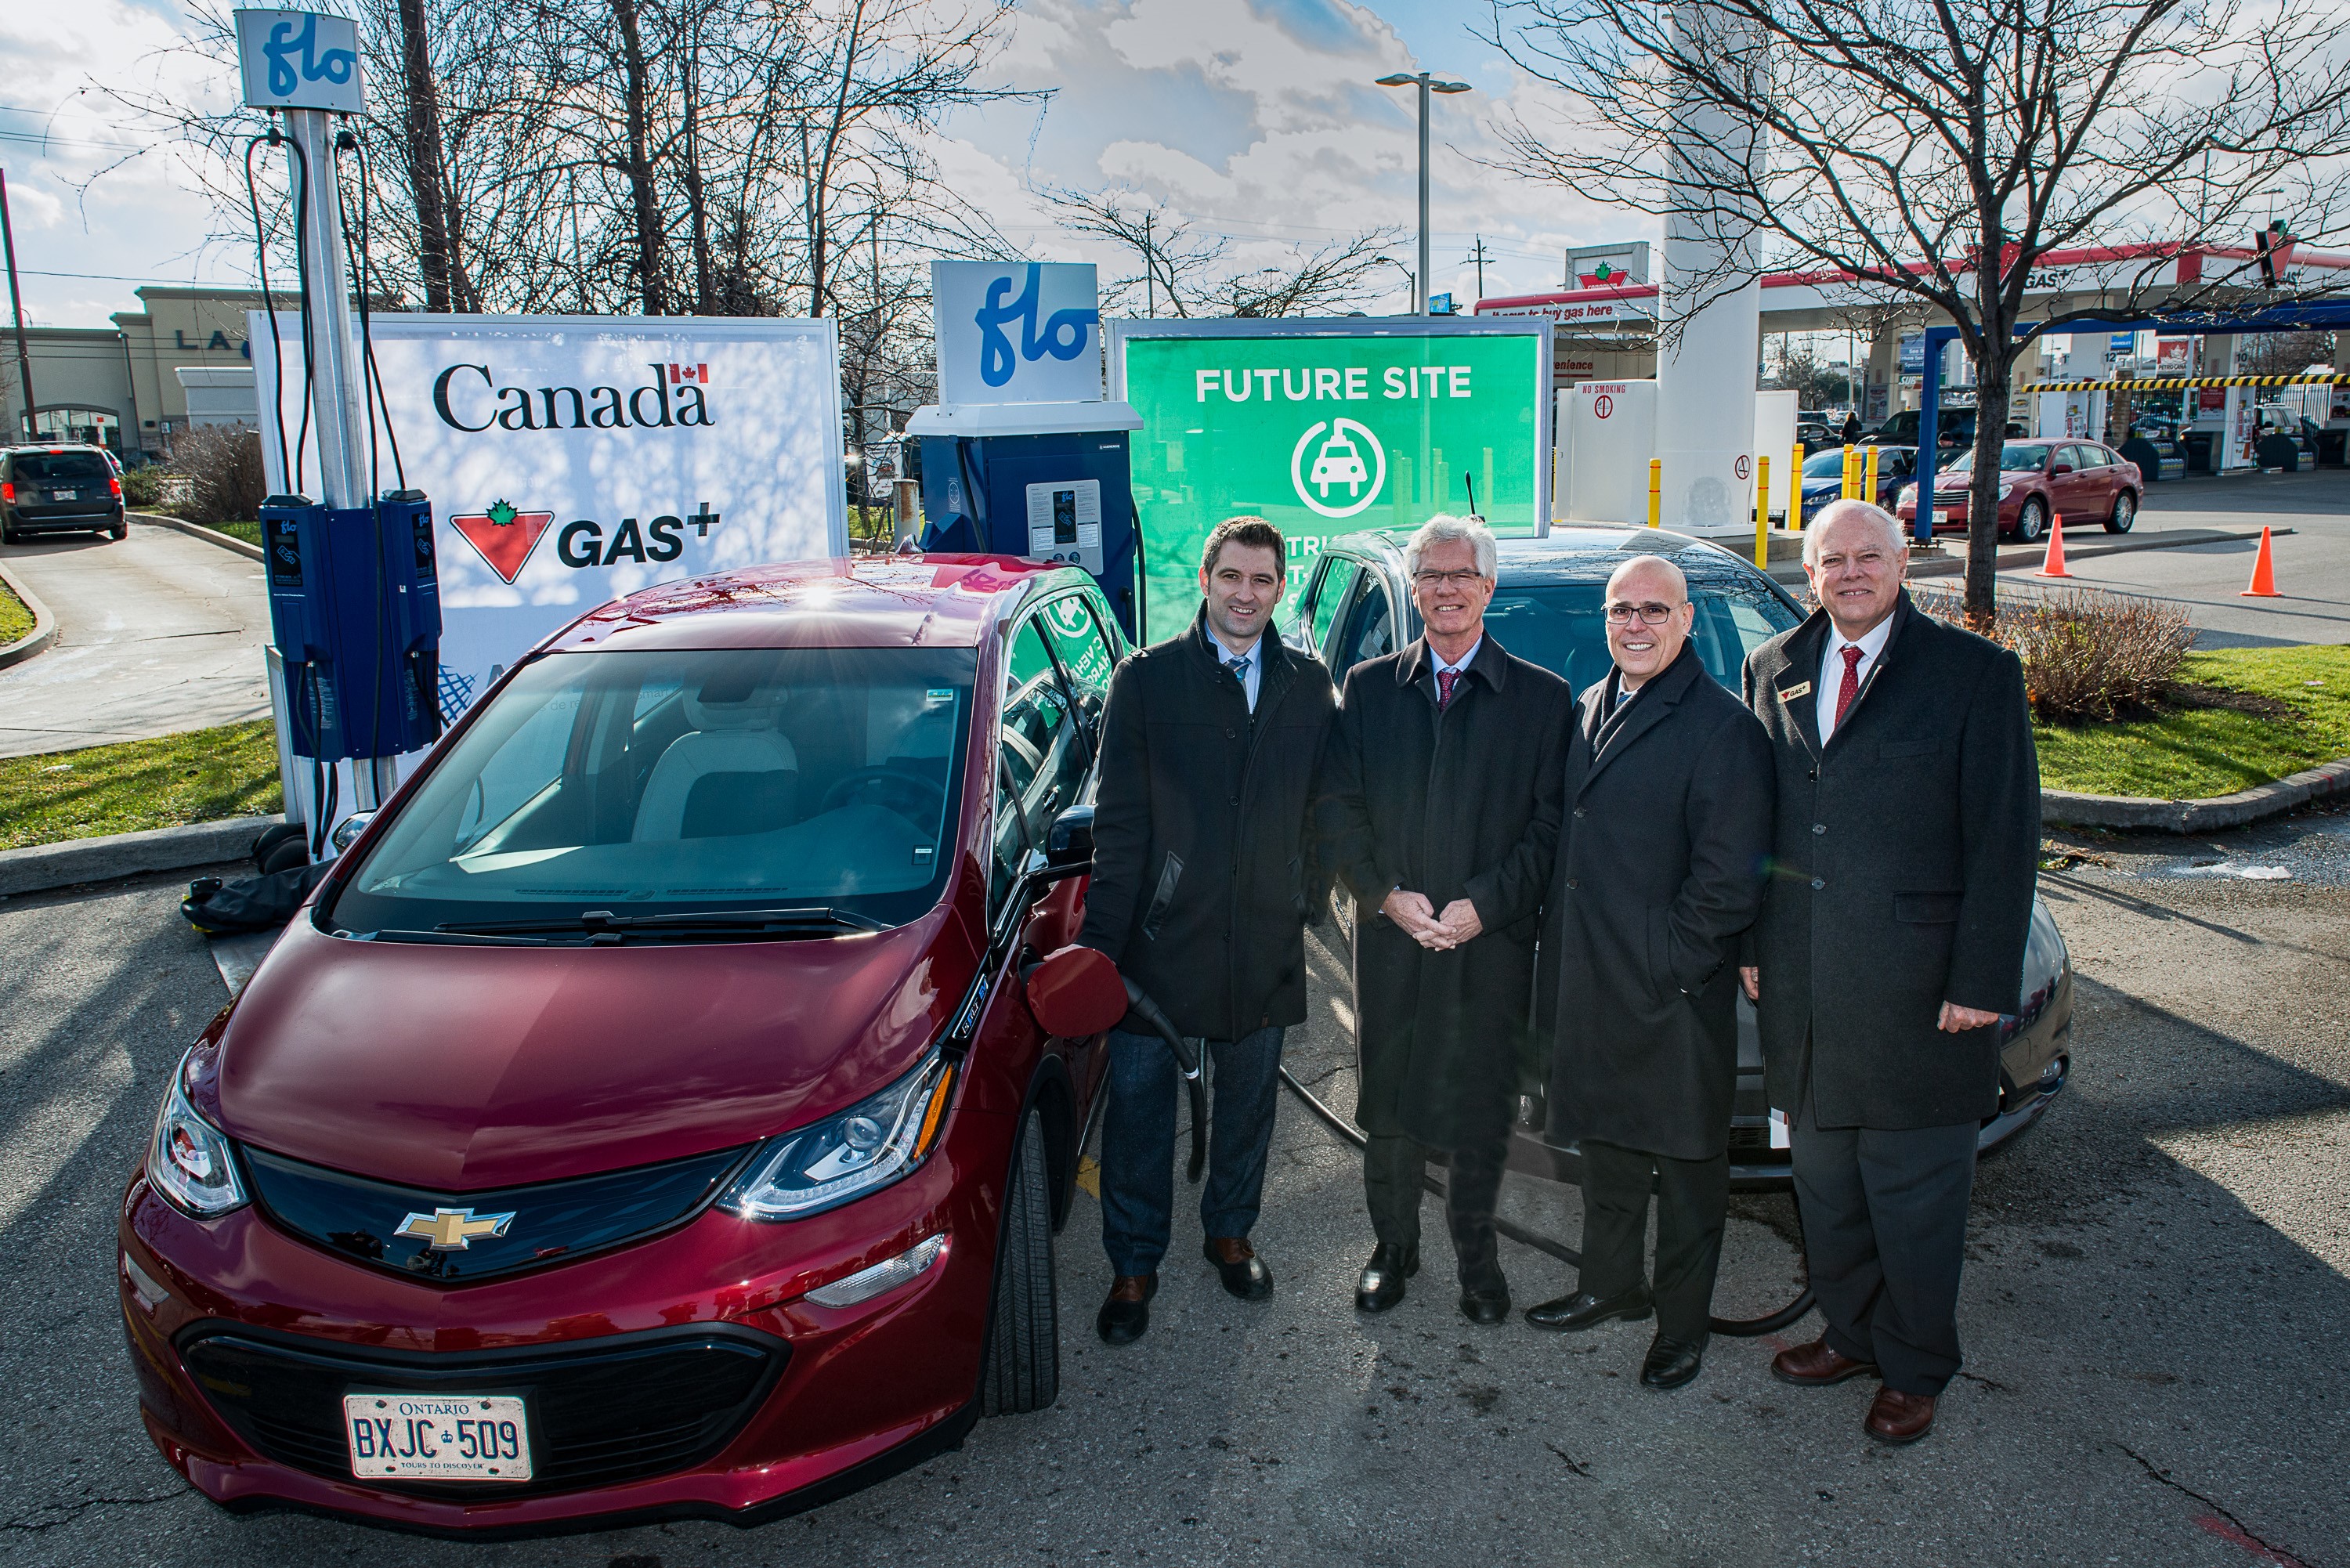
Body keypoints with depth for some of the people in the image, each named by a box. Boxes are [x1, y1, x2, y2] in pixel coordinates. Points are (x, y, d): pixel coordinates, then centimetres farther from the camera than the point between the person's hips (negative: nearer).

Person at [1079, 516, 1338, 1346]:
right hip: (1161, 937, -2)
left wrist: (1306, 895, 2)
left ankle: (1229, 1233, 40)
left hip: (1266, 944, 3)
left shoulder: (1310, 686, 4)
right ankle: (1134, 1268, 24)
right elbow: (1118, 824, -6)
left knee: (1247, 1105, 18)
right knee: (1139, 1112, 7)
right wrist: (1101, 939, -9)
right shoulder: (1145, 680, -3)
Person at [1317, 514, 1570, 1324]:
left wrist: (1484, 905, -14)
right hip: (1390, 938, 1)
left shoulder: (1542, 697, 1)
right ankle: (1393, 1247, 30)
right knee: (1390, 1106, 12)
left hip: (1493, 945, -1)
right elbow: (1337, 807, 4)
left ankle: (1475, 1252, 29)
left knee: (1483, 1110, 9)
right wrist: (1387, 894, -9)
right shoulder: (1369, 686, 6)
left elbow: (1550, 825, -3)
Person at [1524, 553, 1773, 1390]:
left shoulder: (1721, 726, -14)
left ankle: (1683, 1321, 24)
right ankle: (1610, 1284, 39)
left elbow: (1729, 876, -16)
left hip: (1674, 994, -7)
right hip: (1587, 984, 7)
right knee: (1604, 1144, 21)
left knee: (1687, 1163, 8)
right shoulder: (1590, 708, 10)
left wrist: (1672, 965, -16)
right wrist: (1561, 952, 10)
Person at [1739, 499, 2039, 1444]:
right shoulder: (1773, 670, 8)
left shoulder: (1975, 673, -6)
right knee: (1824, 1181, 17)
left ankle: (1915, 1369, 27)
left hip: (1917, 992, -4)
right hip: (1802, 987, 4)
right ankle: (1850, 1333, 37)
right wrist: (1750, 941, 7)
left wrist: (1982, 980, -11)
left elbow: (2006, 838, -8)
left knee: (1915, 1193, 8)